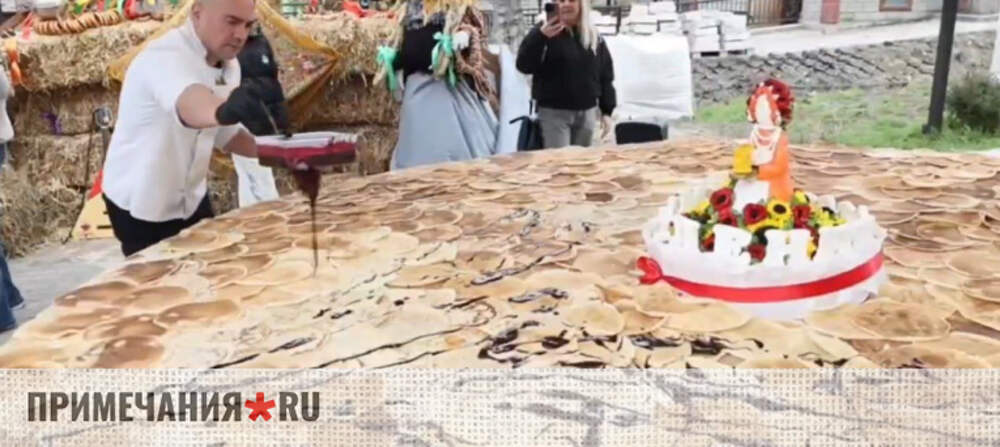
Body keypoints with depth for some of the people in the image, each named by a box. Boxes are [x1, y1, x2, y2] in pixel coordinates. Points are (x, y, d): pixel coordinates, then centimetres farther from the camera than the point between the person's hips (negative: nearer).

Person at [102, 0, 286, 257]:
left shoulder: (229, 66, -1)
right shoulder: (165, 59, -28)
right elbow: (190, 105, -51)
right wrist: (223, 111, -74)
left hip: (192, 198, 7)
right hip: (141, 205, -7)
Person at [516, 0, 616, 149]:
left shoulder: (595, 37, 8)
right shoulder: (544, 31, -5)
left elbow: (606, 77, 12)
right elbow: (524, 65, -15)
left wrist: (607, 112, 7)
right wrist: (540, 37, -29)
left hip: (587, 113, 5)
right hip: (553, 112, -4)